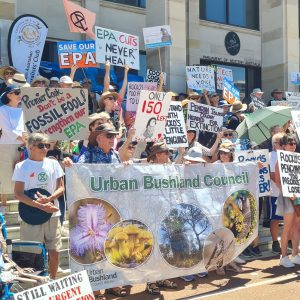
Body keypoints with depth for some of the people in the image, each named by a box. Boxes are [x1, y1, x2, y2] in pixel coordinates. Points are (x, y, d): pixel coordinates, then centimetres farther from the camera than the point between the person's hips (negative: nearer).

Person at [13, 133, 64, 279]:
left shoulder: (53, 163, 6)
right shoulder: (22, 166, -3)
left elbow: (61, 188, 6)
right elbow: (18, 193, -8)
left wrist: (49, 199, -16)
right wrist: (41, 206, -17)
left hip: (52, 214, 3)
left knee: (54, 251, 8)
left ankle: (53, 281, 27)